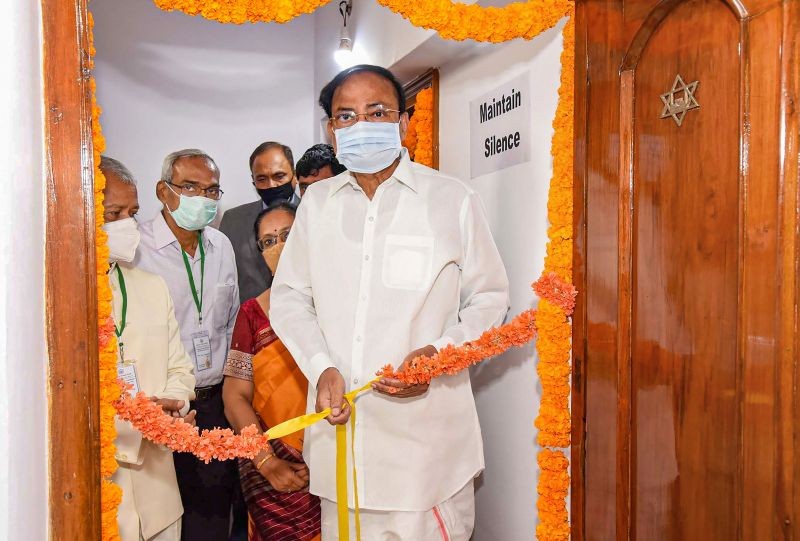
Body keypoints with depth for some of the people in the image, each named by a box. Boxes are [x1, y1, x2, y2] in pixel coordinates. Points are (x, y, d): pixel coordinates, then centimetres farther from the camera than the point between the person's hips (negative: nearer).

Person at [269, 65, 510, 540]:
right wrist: (321, 367, -6)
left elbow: (489, 299, 3)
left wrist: (438, 352, -15)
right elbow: (289, 296, 11)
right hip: (337, 422, 3)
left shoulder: (454, 200, -1)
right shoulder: (317, 202, 9)